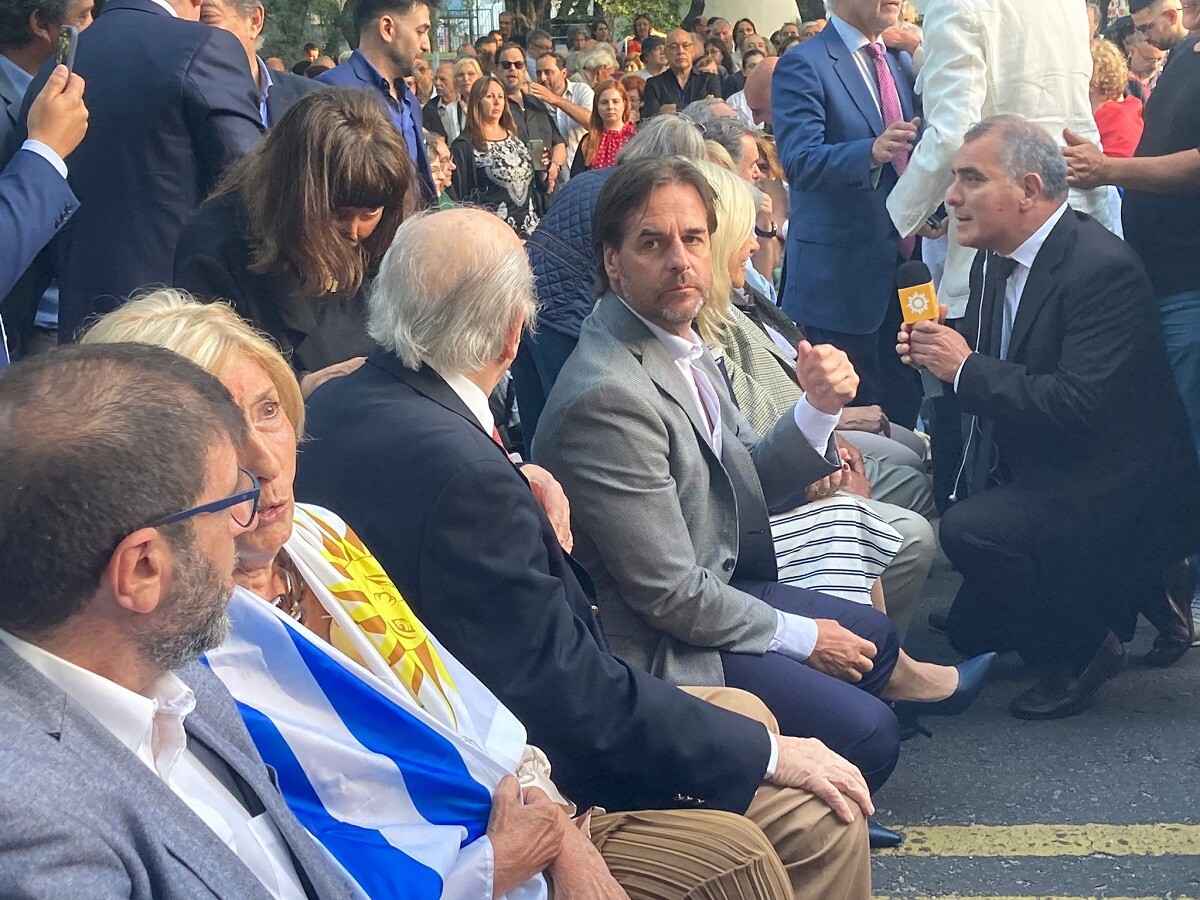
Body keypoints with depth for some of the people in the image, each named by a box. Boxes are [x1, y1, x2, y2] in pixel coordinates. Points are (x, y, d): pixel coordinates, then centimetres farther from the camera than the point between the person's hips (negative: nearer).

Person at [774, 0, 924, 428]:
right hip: (841, 275, -6)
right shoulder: (804, 65, -8)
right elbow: (799, 161, -20)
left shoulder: (903, 64, 15)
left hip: (904, 264, 7)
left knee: (904, 410, 9)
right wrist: (872, 151, -36)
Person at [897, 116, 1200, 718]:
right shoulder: (994, 261, 4)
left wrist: (966, 368, -26)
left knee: (969, 529, -30)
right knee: (971, 632, 13)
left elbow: (1082, 404, -32)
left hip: (1116, 488, -9)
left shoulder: (1103, 268, -24)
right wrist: (935, 350, -9)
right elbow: (987, 366, 13)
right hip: (1037, 478, 9)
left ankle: (1078, 650, -6)